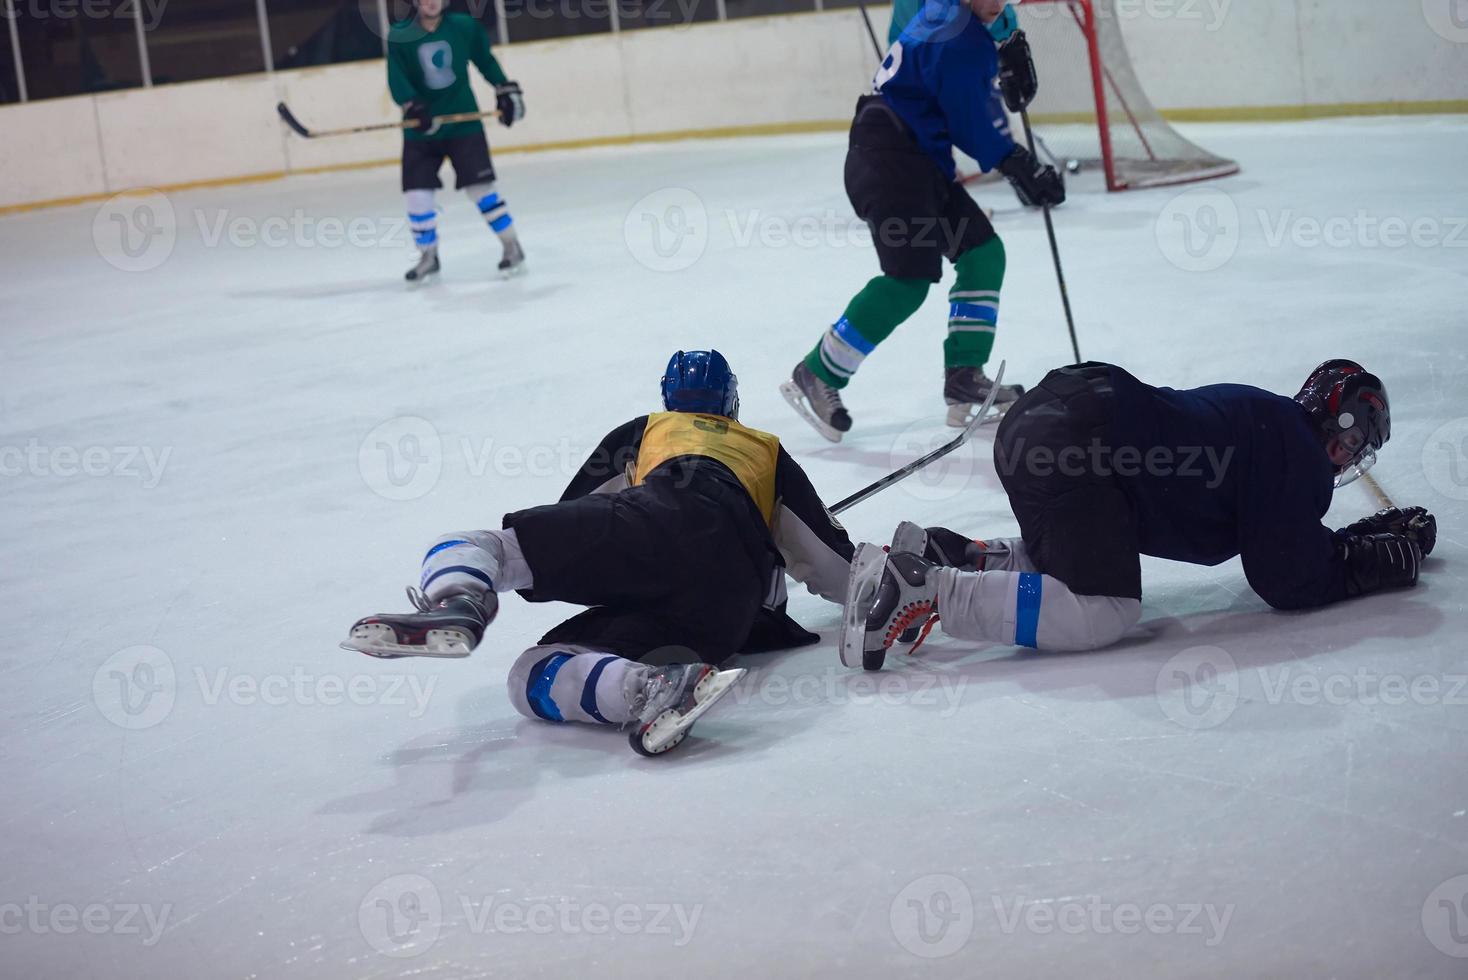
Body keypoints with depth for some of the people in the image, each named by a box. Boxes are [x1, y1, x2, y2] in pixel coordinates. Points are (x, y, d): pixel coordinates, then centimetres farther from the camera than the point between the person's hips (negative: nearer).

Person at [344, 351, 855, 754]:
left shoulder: (644, 429, 35)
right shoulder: (769, 451, 39)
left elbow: (572, 511, 37)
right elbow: (832, 562, 37)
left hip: (656, 522, -2)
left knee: (464, 551, 4)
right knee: (533, 677, -3)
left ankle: (459, 605, -37)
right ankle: (661, 683, -39)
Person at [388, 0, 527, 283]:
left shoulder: (464, 26, -1)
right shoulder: (399, 37, -4)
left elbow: (485, 60, 12)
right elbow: (396, 79, -13)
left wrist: (506, 90, 10)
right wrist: (413, 107, -27)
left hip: (464, 123, -1)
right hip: (421, 128, 1)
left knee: (480, 187, -6)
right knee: (417, 194, -2)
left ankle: (512, 247, 7)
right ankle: (428, 257, 16)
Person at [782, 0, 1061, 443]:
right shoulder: (960, 40, -18)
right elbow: (970, 126, -16)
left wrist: (1008, 50, 26)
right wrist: (1020, 166, -7)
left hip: (921, 161, 11)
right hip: (888, 160, -11)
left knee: (984, 253, 10)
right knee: (909, 278, -17)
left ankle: (965, 380, 11)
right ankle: (815, 378, -8)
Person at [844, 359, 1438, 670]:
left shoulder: (1267, 420, 27)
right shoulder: (1299, 458, 0)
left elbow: (1286, 544, 36)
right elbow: (1291, 584, -2)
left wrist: (1372, 536, 34)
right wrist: (1389, 561, 10)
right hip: (1073, 446, -10)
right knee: (1101, 616, -16)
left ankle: (946, 555, 14)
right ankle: (921, 591, -21)